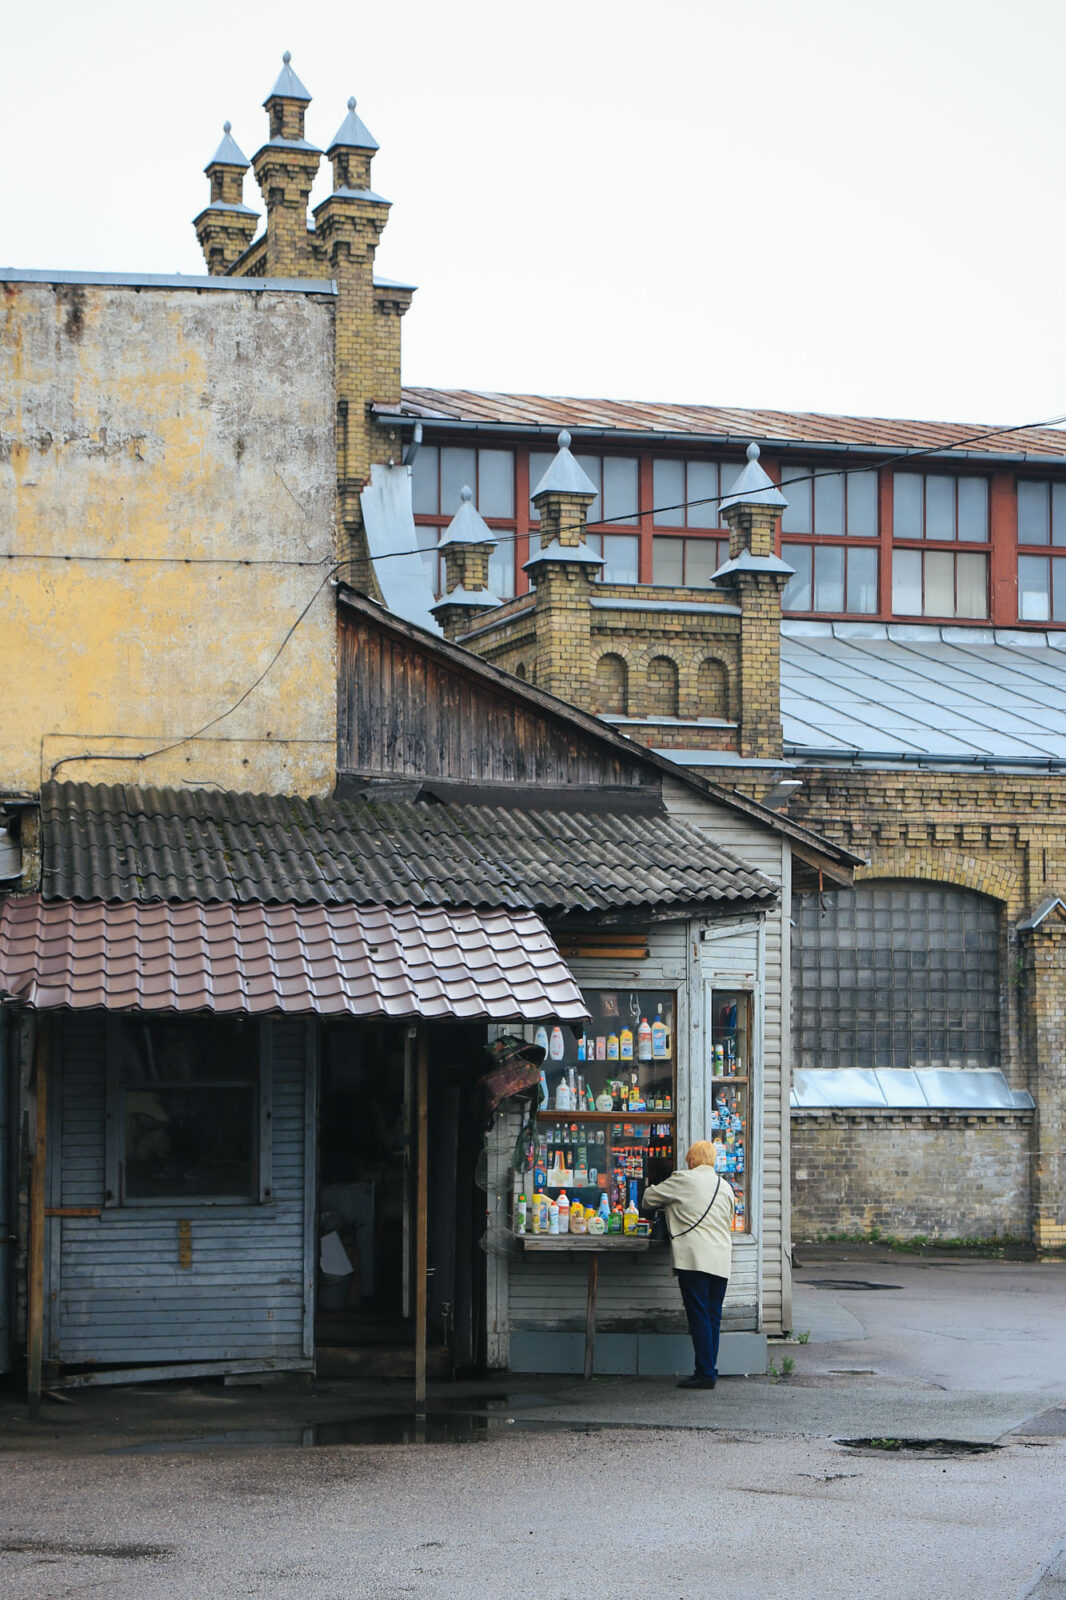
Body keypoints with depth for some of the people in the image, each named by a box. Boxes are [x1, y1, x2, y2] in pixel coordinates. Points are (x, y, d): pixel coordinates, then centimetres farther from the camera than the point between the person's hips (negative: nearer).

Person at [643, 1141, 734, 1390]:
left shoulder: (684, 1180, -2)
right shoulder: (725, 1187, 15)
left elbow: (650, 1197, 9)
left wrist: (663, 1206, 31)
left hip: (694, 1257, -6)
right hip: (721, 1261, 6)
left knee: (699, 1316, -6)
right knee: (712, 1316, 10)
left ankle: (705, 1372, -8)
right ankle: (709, 1370, 11)